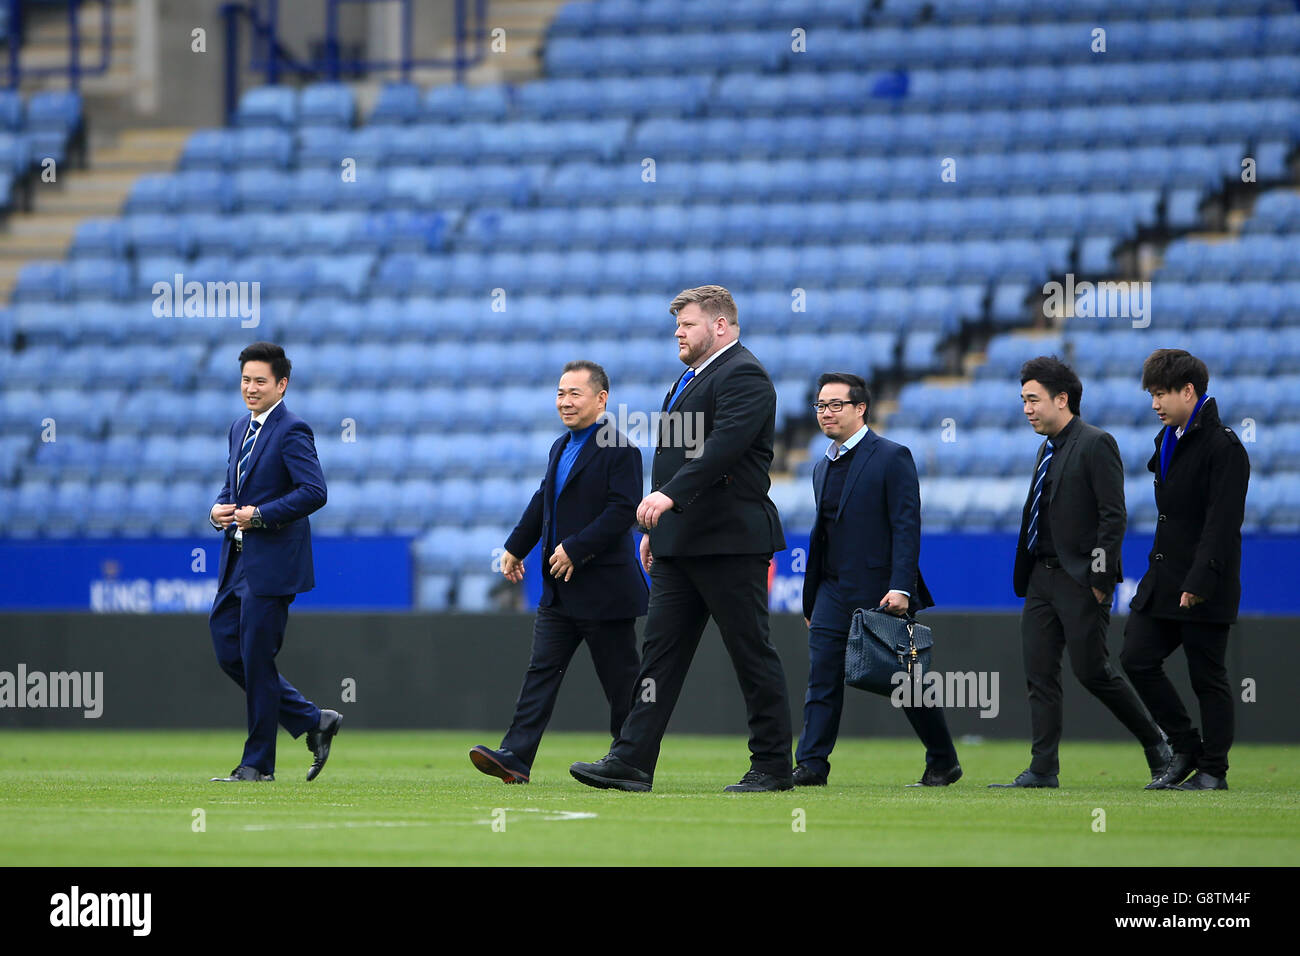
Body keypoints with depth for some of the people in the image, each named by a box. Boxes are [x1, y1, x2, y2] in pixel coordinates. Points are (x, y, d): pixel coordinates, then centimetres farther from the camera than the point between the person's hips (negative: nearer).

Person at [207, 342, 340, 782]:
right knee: (228, 651, 9)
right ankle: (313, 722, 19)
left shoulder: (292, 432, -11)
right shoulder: (241, 427, 15)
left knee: (256, 660, -4)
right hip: (237, 560, 9)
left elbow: (314, 491, -20)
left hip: (271, 563, -9)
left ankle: (258, 763, 5)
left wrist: (260, 514, -22)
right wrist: (219, 510, 2)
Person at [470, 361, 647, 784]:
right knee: (542, 670, 0)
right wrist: (515, 547, 26)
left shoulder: (619, 450, -12)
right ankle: (515, 757, -7)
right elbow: (543, 503, 25)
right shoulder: (561, 447, 15)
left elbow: (623, 511, -20)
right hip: (560, 590, 8)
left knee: (621, 679, 2)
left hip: (604, 588, -8)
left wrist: (575, 549, -22)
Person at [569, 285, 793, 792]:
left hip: (729, 541, -10)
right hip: (680, 542, 10)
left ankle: (773, 766, 4)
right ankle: (632, 762, 0)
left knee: (752, 654, -2)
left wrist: (669, 496, -34)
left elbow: (724, 444, -26)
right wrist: (657, 528, 23)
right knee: (660, 649, 3)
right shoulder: (692, 377, 21)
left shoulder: (743, 376, -12)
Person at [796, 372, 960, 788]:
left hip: (882, 593, -6)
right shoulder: (823, 467, 16)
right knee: (822, 680, -6)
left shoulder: (892, 458, -6)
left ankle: (943, 763, 17)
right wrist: (810, 599, 16)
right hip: (834, 592, 6)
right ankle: (810, 766, -9)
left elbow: (907, 527, -12)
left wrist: (900, 587, -21)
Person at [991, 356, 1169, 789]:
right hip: (1042, 575, 8)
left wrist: (1099, 581, -17)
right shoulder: (1048, 449, 16)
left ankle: (1155, 742, 10)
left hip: (1081, 578, -8)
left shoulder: (1096, 444, -10)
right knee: (1039, 673, 3)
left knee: (1091, 671, -7)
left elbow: (1114, 517, -14)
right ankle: (1043, 770, 4)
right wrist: (1026, 575, 13)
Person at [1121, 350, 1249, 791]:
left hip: (1205, 590, -9)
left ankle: (1213, 770, 9)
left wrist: (1199, 581, -25)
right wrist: (1160, 571, 18)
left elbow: (1222, 523, -19)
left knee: (1207, 677, -1)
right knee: (1137, 658, 2)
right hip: (1163, 581, 9)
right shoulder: (1169, 440, 15)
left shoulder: (1223, 447, -13)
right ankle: (1185, 749, 14)